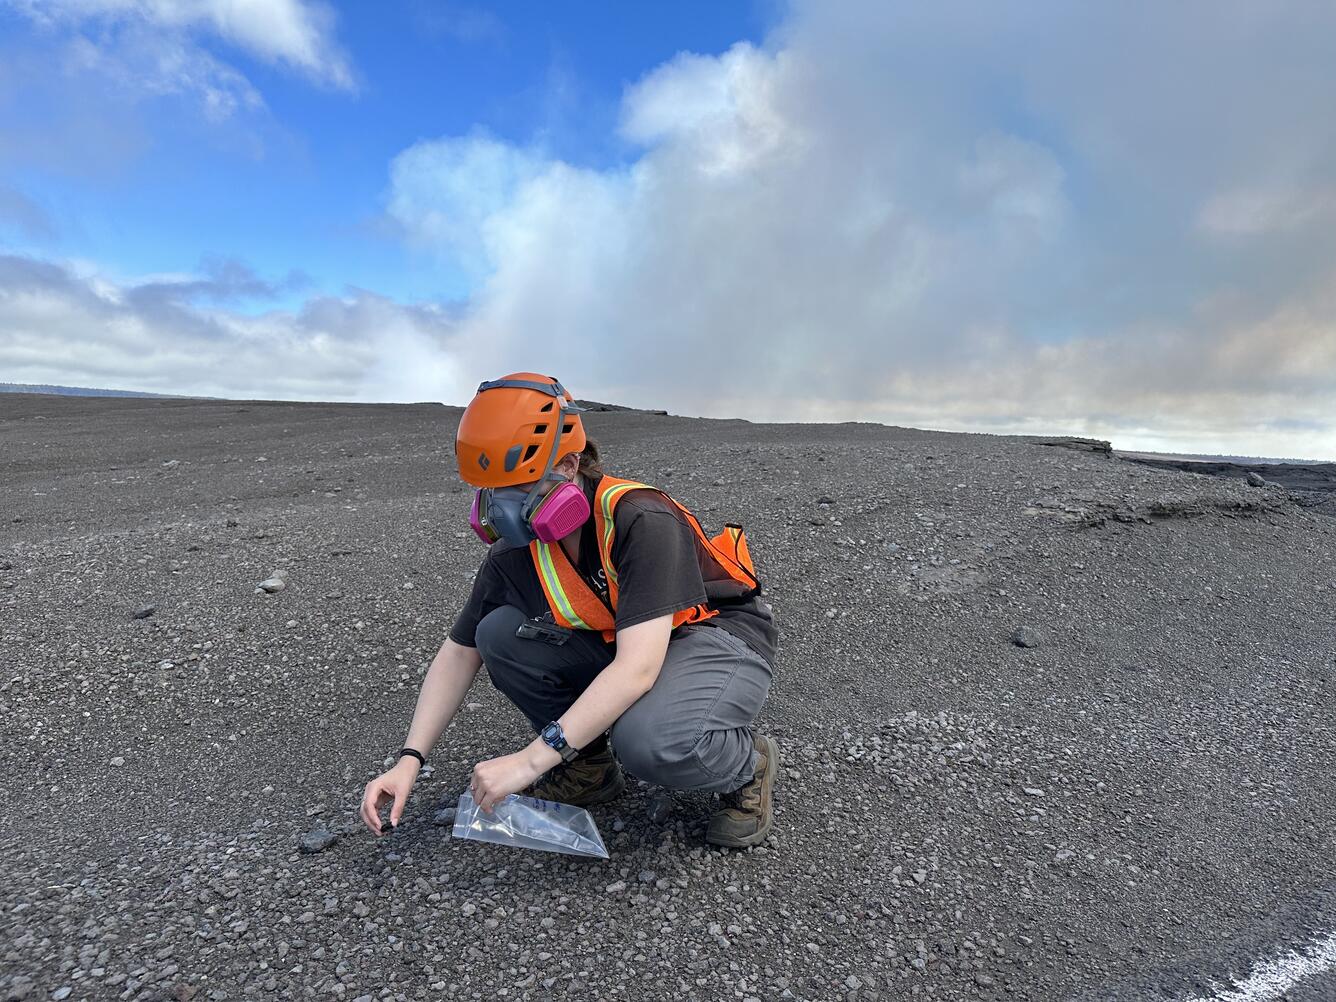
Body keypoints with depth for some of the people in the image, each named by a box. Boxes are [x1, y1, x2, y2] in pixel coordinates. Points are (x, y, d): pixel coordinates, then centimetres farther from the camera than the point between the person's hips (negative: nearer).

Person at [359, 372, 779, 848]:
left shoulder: (642, 520, -30)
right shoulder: (515, 552, -9)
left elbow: (637, 669, -35)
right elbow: (459, 653, 1)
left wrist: (532, 759, -34)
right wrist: (409, 760, -9)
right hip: (617, 648, 7)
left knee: (649, 741, -38)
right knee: (500, 632, -12)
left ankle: (748, 764, -3)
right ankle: (589, 766, 5)